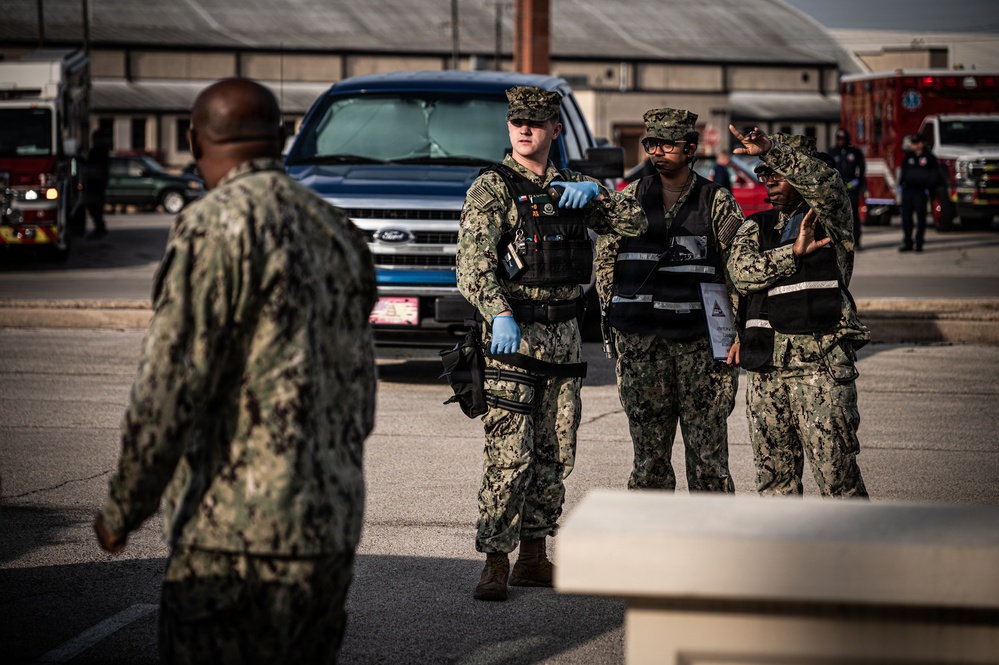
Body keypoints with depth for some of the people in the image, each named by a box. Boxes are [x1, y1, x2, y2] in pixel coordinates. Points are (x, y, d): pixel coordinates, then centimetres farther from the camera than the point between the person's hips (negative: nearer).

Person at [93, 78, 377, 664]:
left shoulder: (217, 226, -11)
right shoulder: (340, 234, 14)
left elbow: (172, 385, -15)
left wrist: (123, 509, -5)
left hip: (238, 534, -8)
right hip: (336, 527, 8)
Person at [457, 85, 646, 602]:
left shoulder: (570, 187, 13)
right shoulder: (492, 187, -4)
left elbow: (634, 223, 11)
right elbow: (473, 262, -15)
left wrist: (596, 192, -8)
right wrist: (499, 315, -32)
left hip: (564, 335, 6)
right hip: (513, 332, -6)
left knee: (555, 454, 10)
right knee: (509, 457, -12)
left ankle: (533, 558, 19)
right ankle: (494, 564, -8)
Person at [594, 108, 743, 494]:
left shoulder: (717, 202, 4)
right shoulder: (631, 199, 10)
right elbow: (605, 259, 15)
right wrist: (615, 313, 6)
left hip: (700, 341, -2)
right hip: (641, 342, 2)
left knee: (707, 448, -3)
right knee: (648, 450, 5)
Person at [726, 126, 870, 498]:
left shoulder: (828, 217, 6)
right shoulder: (755, 228, 18)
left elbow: (823, 181, -17)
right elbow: (741, 271, -1)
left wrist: (771, 148, -29)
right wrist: (793, 252, -13)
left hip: (822, 361, -5)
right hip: (766, 365, 5)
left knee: (836, 472, -10)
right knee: (774, 475, 8)